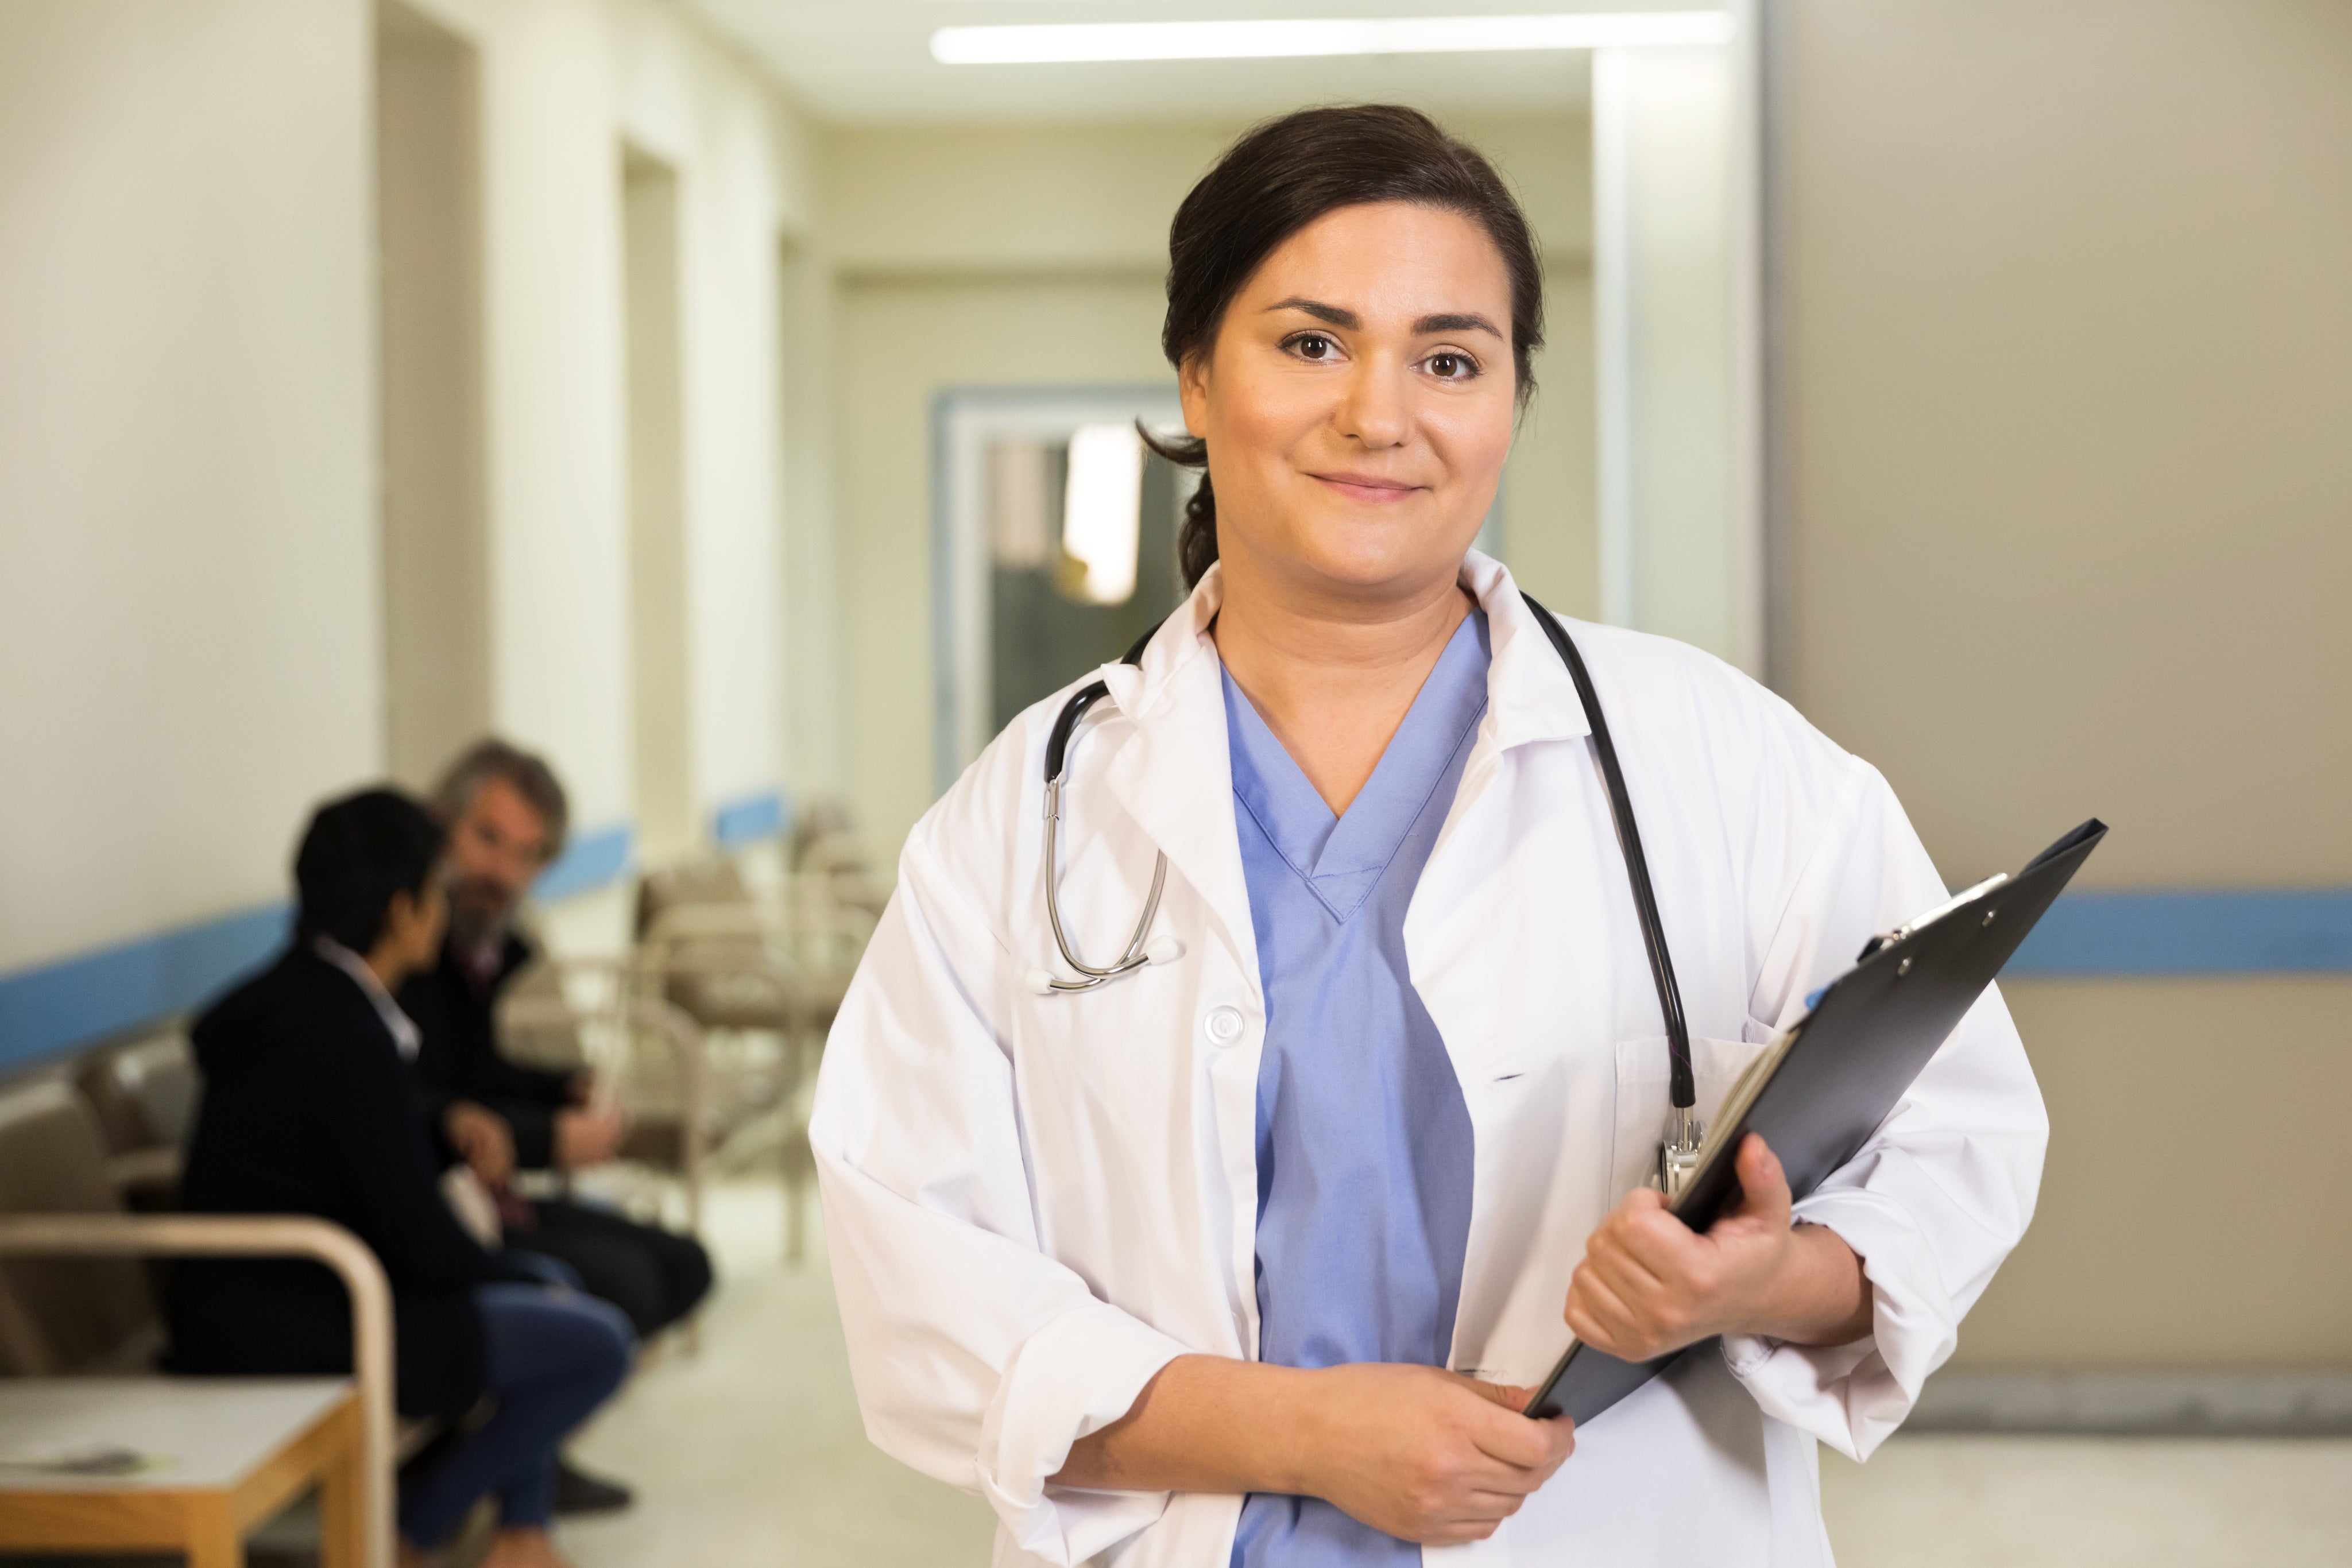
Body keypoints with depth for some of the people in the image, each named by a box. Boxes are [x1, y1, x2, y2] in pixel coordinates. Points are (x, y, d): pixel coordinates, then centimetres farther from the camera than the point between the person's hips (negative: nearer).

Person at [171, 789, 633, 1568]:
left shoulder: (292, 995, 8)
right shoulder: (347, 1038, -22)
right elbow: (421, 1242, -17)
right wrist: (537, 1290, -2)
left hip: (250, 1305, 11)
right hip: (292, 1340, -11)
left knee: (549, 1279, 22)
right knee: (598, 1342, -10)